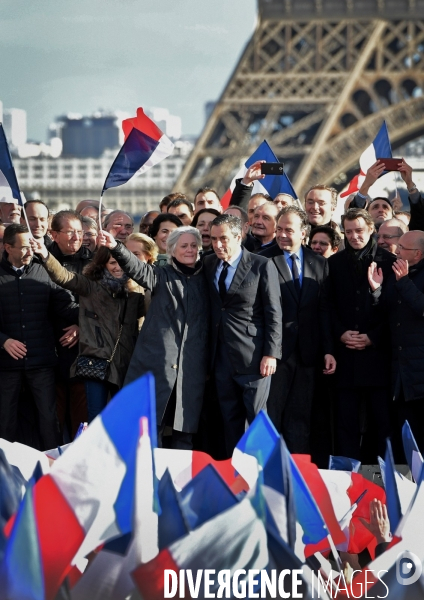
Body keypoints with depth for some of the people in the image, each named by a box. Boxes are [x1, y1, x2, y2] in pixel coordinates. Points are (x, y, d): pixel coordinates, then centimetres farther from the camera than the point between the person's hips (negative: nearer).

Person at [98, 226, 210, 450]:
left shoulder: (205, 280, 13)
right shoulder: (162, 276, 6)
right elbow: (137, 268, -12)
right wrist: (115, 247, -30)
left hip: (191, 367, 2)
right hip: (158, 362, -2)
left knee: (185, 429, 4)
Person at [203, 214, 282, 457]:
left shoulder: (262, 266, -5)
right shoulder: (209, 264, 11)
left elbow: (273, 314, -6)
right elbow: (213, 307, 12)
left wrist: (271, 354, -12)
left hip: (252, 356, -5)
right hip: (222, 357, 5)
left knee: (258, 419, -2)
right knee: (230, 420, 10)